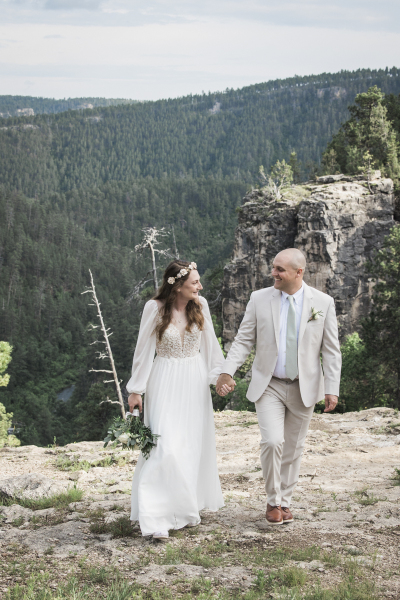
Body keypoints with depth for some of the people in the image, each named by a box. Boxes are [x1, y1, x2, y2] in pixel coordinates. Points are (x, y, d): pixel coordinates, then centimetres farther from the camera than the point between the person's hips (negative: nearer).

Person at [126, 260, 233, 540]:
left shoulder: (200, 305, -1)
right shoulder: (155, 308, -11)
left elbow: (210, 345, 10)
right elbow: (143, 350, -4)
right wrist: (136, 390, -1)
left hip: (194, 383, 4)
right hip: (165, 383, -4)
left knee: (194, 445, 9)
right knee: (167, 446, -13)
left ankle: (188, 507, 25)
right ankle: (158, 517, -9)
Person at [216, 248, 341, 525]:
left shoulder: (323, 302, -3)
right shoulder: (260, 299, -2)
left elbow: (331, 349, -1)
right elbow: (244, 339, 2)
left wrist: (332, 388, -6)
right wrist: (228, 370, -11)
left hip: (304, 388, 1)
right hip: (269, 385, -1)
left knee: (294, 448, 10)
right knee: (272, 442, -15)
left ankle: (285, 501, 28)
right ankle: (273, 501, 6)